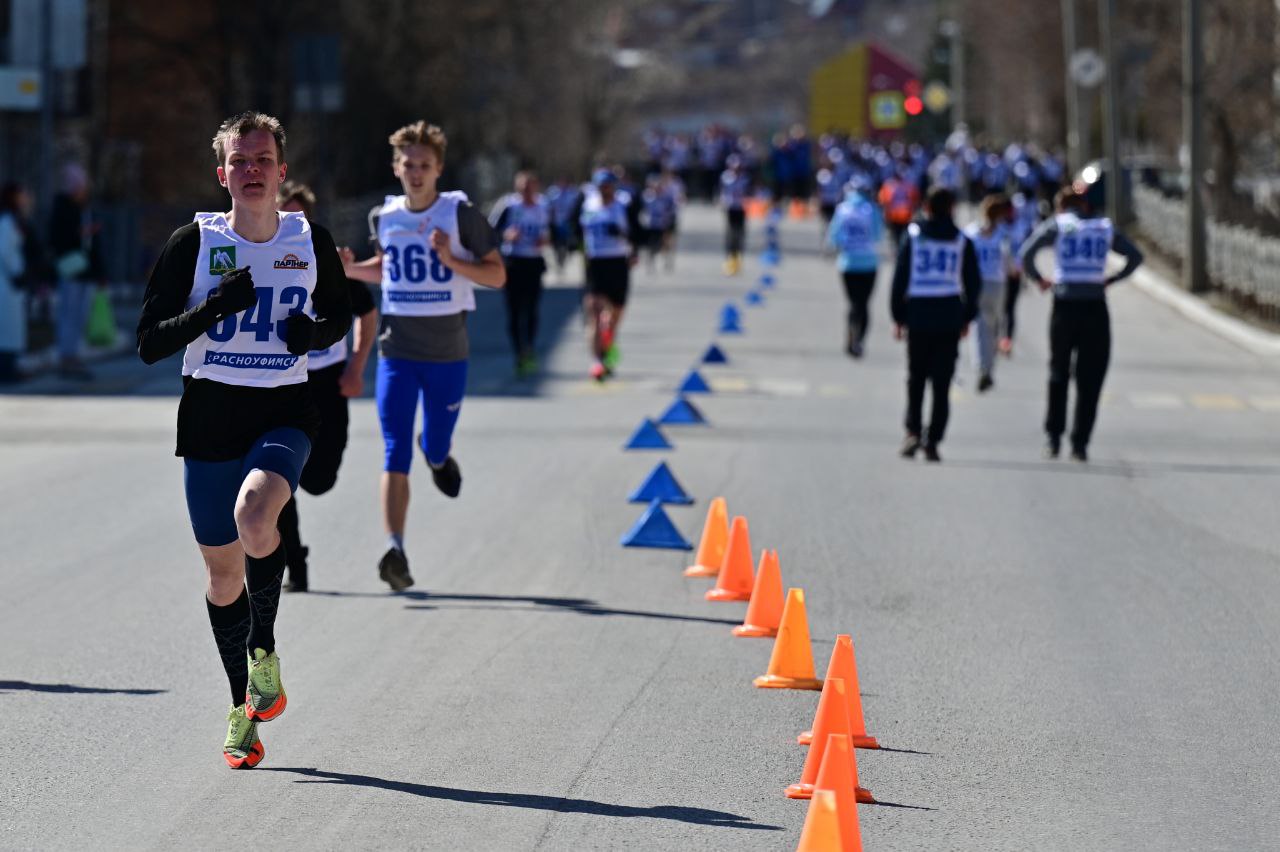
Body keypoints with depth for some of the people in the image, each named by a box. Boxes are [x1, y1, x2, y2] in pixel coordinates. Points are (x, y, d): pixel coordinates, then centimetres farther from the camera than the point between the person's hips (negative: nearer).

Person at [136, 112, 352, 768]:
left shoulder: (312, 242, 3)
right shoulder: (193, 243, -3)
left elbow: (339, 315, 19)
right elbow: (149, 343, -5)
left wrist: (316, 332, -4)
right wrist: (215, 307, -19)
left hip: (285, 415, -1)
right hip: (210, 417, 1)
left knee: (254, 515, -31)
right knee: (223, 569, 8)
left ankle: (263, 651, -7)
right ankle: (243, 708, 27)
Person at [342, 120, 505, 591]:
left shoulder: (461, 215, -8)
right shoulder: (383, 217, 4)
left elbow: (497, 275, -6)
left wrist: (451, 260, -21)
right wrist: (352, 269, 3)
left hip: (447, 356, -2)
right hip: (397, 353, 2)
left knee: (435, 450, 9)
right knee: (395, 454, -10)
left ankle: (437, 456, 48)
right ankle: (395, 551, -16)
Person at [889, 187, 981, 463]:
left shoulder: (913, 237, 2)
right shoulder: (962, 242, 4)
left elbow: (900, 278, 0)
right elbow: (973, 283, 5)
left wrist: (898, 316, 6)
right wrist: (967, 318, 14)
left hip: (918, 316, 0)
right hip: (949, 319, 0)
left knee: (915, 379, 10)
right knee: (941, 383, 3)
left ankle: (913, 431, -8)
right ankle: (932, 442, -4)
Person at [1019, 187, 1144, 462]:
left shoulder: (1056, 226, 4)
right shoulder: (1105, 228, 11)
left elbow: (1026, 254, -9)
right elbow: (1136, 256, 8)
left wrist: (1039, 279, 3)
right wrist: (1111, 279, 10)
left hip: (1064, 306, -1)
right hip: (1096, 308, 1)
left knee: (1058, 374, 16)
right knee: (1090, 380, 5)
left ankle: (1053, 437, 10)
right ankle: (1079, 444, 1)